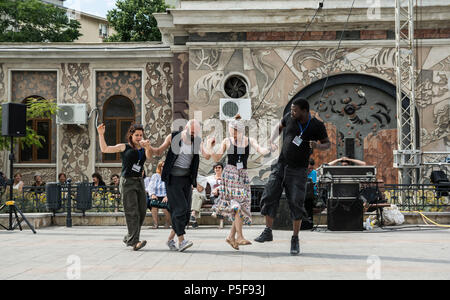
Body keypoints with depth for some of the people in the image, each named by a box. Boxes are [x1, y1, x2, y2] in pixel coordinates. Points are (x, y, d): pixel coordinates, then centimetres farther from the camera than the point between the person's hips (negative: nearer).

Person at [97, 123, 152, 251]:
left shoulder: (143, 149, 15)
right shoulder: (124, 147, 6)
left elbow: (149, 156, -7)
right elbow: (104, 149, 1)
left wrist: (148, 147, -27)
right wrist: (101, 134, -7)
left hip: (140, 182, 5)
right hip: (127, 182, -5)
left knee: (142, 212, 4)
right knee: (132, 212, -13)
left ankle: (129, 238, 20)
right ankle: (134, 242, -18)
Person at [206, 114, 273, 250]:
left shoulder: (249, 141, 9)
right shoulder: (227, 142, 4)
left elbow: (261, 150, -5)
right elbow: (217, 158, 7)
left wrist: (269, 149, -25)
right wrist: (209, 147, -6)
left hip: (243, 175, 4)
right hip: (230, 174, -4)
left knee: (242, 205, 1)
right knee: (237, 203, -15)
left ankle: (231, 236, 11)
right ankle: (239, 236, -16)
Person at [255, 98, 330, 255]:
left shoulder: (317, 125, -10)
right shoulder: (290, 117, -3)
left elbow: (327, 144, 1)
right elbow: (280, 126, 19)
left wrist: (318, 147, -23)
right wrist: (271, 141, 2)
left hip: (298, 170, -3)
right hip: (280, 165, 3)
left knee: (296, 203, -10)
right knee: (269, 196, -5)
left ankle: (295, 239, 3)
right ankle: (268, 232, 8)